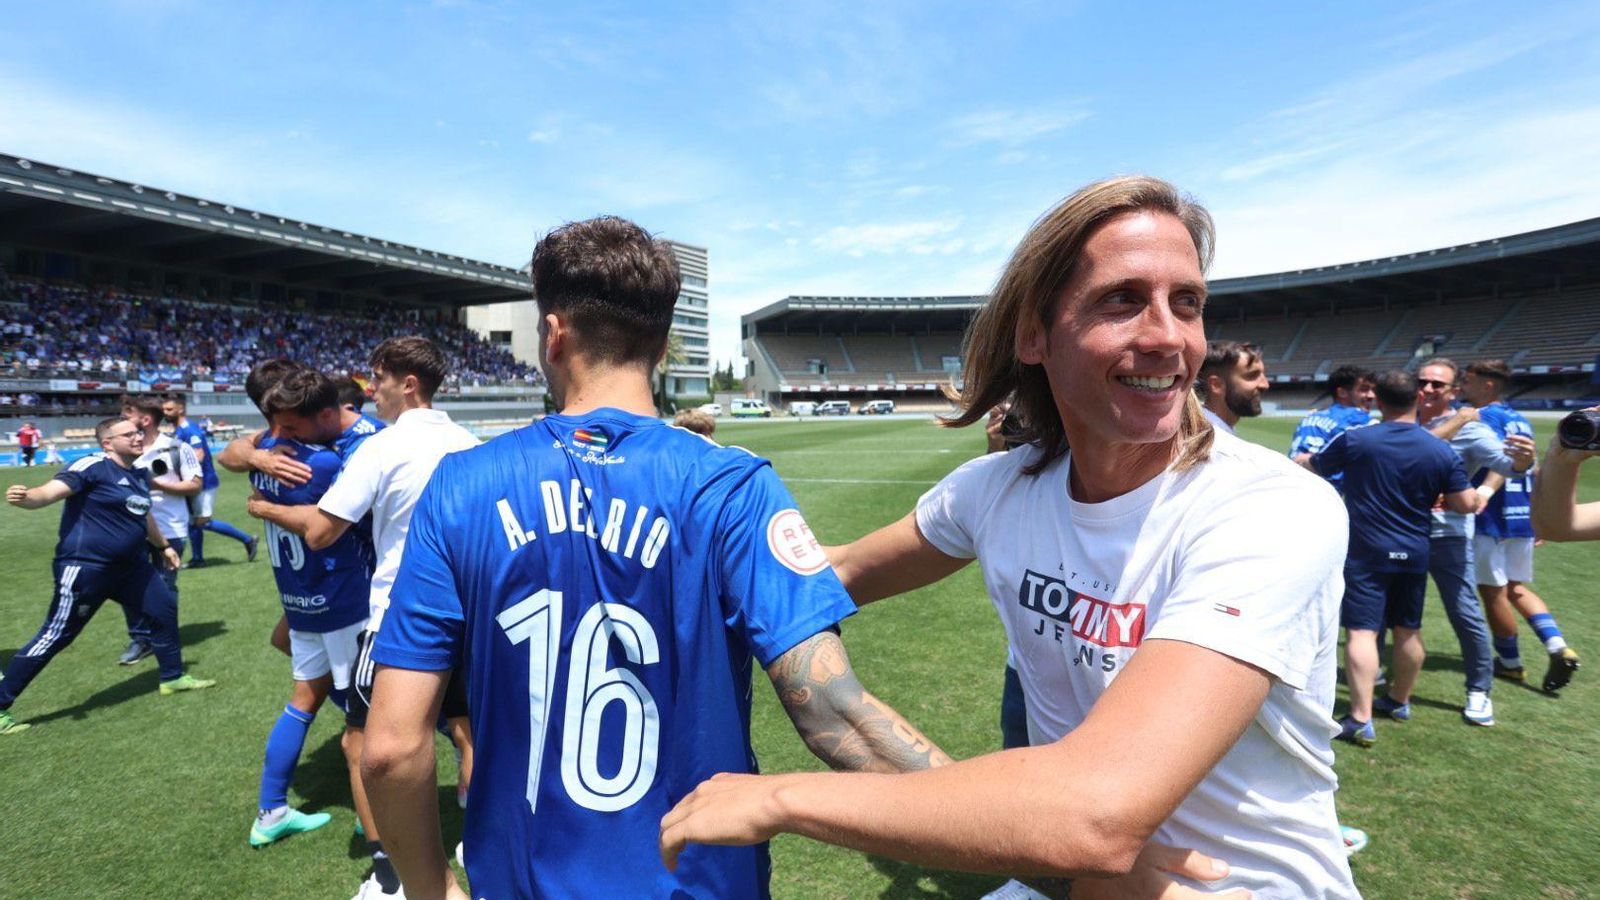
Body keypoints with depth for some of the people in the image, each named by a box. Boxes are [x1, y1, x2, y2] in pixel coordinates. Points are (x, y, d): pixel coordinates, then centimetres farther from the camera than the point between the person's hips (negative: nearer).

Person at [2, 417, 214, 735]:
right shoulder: (93, 466, -14)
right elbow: (49, 492, -28)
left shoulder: (140, 475, 10)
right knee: (54, 637, -2)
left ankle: (173, 677, 31)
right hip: (84, 567, -8)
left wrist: (163, 545, 39)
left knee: (164, 608, 15)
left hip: (130, 565, 9)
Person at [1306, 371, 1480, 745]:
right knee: (1408, 631, 18)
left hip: (1366, 553, -4)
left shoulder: (1354, 440, -10)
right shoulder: (1442, 451, -3)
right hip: (1414, 555, 4)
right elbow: (1465, 503, -1)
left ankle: (1361, 720, -8)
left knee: (1362, 631, -5)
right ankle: (1399, 701, 36)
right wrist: (1479, 496, 23)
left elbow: (1311, 468, 4)